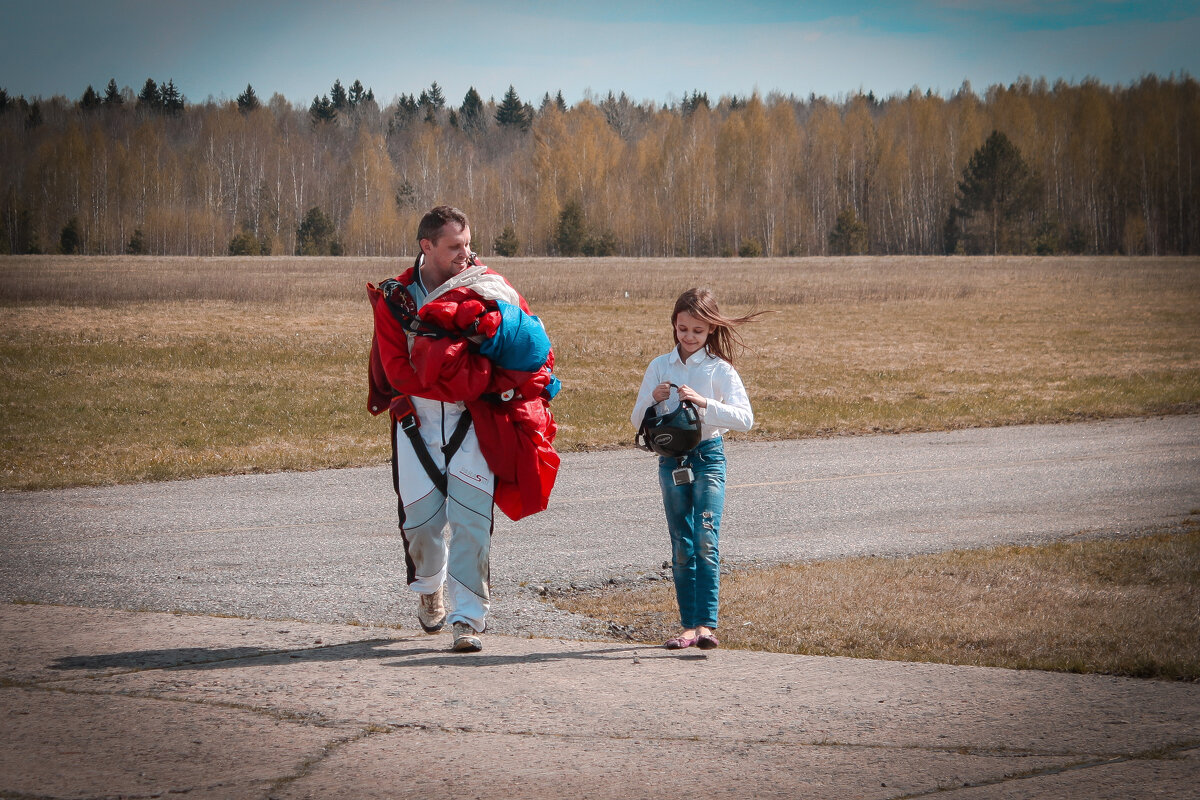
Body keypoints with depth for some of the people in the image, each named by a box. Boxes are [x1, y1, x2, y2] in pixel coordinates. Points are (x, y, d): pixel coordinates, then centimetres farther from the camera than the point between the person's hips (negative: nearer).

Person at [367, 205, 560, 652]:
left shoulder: (489, 289, 2)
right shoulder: (395, 300, 0)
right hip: (418, 419, 0)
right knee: (422, 517, 0)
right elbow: (399, 371, -10)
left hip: (473, 419, 0)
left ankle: (468, 618, -9)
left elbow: (534, 344, 6)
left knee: (470, 519, -11)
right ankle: (430, 589, 31)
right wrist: (476, 378, -17)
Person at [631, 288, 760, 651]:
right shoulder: (660, 367, 6)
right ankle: (689, 625, 10)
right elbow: (638, 420, 8)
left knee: (706, 540, -16)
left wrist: (704, 403, -25)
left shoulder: (720, 369, -3)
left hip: (708, 457, -4)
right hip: (670, 460, 4)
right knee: (681, 547, 6)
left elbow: (744, 418, -13)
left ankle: (706, 624, -20)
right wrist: (653, 399, -12)